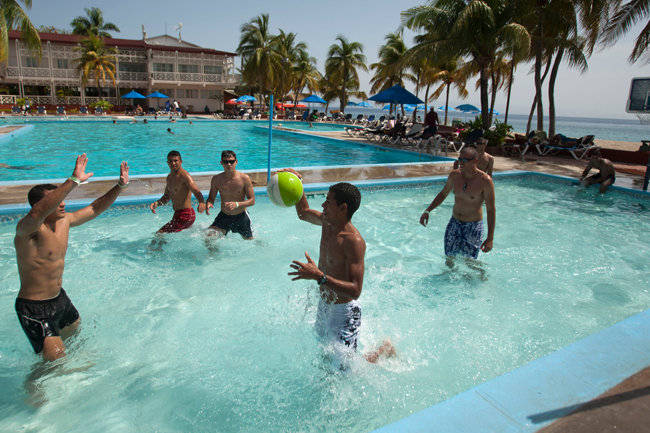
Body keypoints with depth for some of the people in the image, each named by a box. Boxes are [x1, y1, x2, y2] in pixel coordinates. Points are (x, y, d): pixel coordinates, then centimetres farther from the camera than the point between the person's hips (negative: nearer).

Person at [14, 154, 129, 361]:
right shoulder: (27, 229, -24)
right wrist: (73, 181, -53)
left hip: (60, 297, 8)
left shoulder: (64, 220, -1)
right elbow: (37, 213, -47)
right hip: (34, 308, -8)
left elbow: (94, 209, 10)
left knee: (74, 331, 28)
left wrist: (120, 185, 2)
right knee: (55, 357, -9)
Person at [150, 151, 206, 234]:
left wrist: (202, 202, -52)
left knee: (159, 234, -11)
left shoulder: (184, 176, -16)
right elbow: (167, 196, 21)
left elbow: (196, 192, -30)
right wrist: (157, 203, 0)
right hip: (177, 214, 10)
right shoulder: (169, 177, 12)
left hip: (185, 215, -10)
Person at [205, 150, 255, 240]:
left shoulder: (244, 178, -14)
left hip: (241, 216, -1)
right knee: (208, 237, -18)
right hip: (224, 216, 1)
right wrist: (208, 203, -22)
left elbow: (252, 200, -13)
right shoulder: (216, 179, -8)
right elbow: (211, 198, 4)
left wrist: (236, 204, -31)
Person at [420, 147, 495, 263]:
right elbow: (443, 194, 11)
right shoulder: (454, 175, -5)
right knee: (449, 258, 9)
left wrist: (490, 238, -19)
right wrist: (427, 211, 0)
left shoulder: (485, 181, -18)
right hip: (454, 223, 4)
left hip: (473, 226, -4)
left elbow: (491, 210, -16)